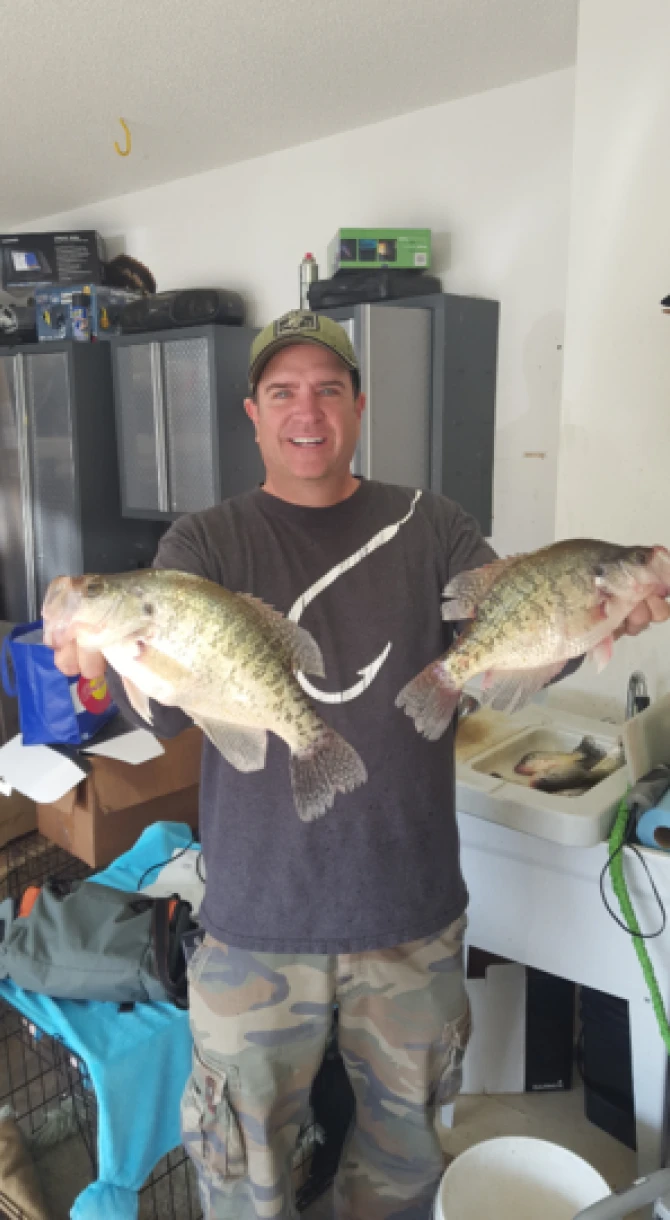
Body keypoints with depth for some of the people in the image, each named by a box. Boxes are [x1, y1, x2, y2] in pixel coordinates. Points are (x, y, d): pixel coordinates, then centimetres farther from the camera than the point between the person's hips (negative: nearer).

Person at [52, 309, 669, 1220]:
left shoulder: (430, 531, -1)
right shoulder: (205, 545, -4)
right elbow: (168, 708, -18)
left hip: (413, 909, 2)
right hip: (260, 915, -1)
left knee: (405, 1143, 25)